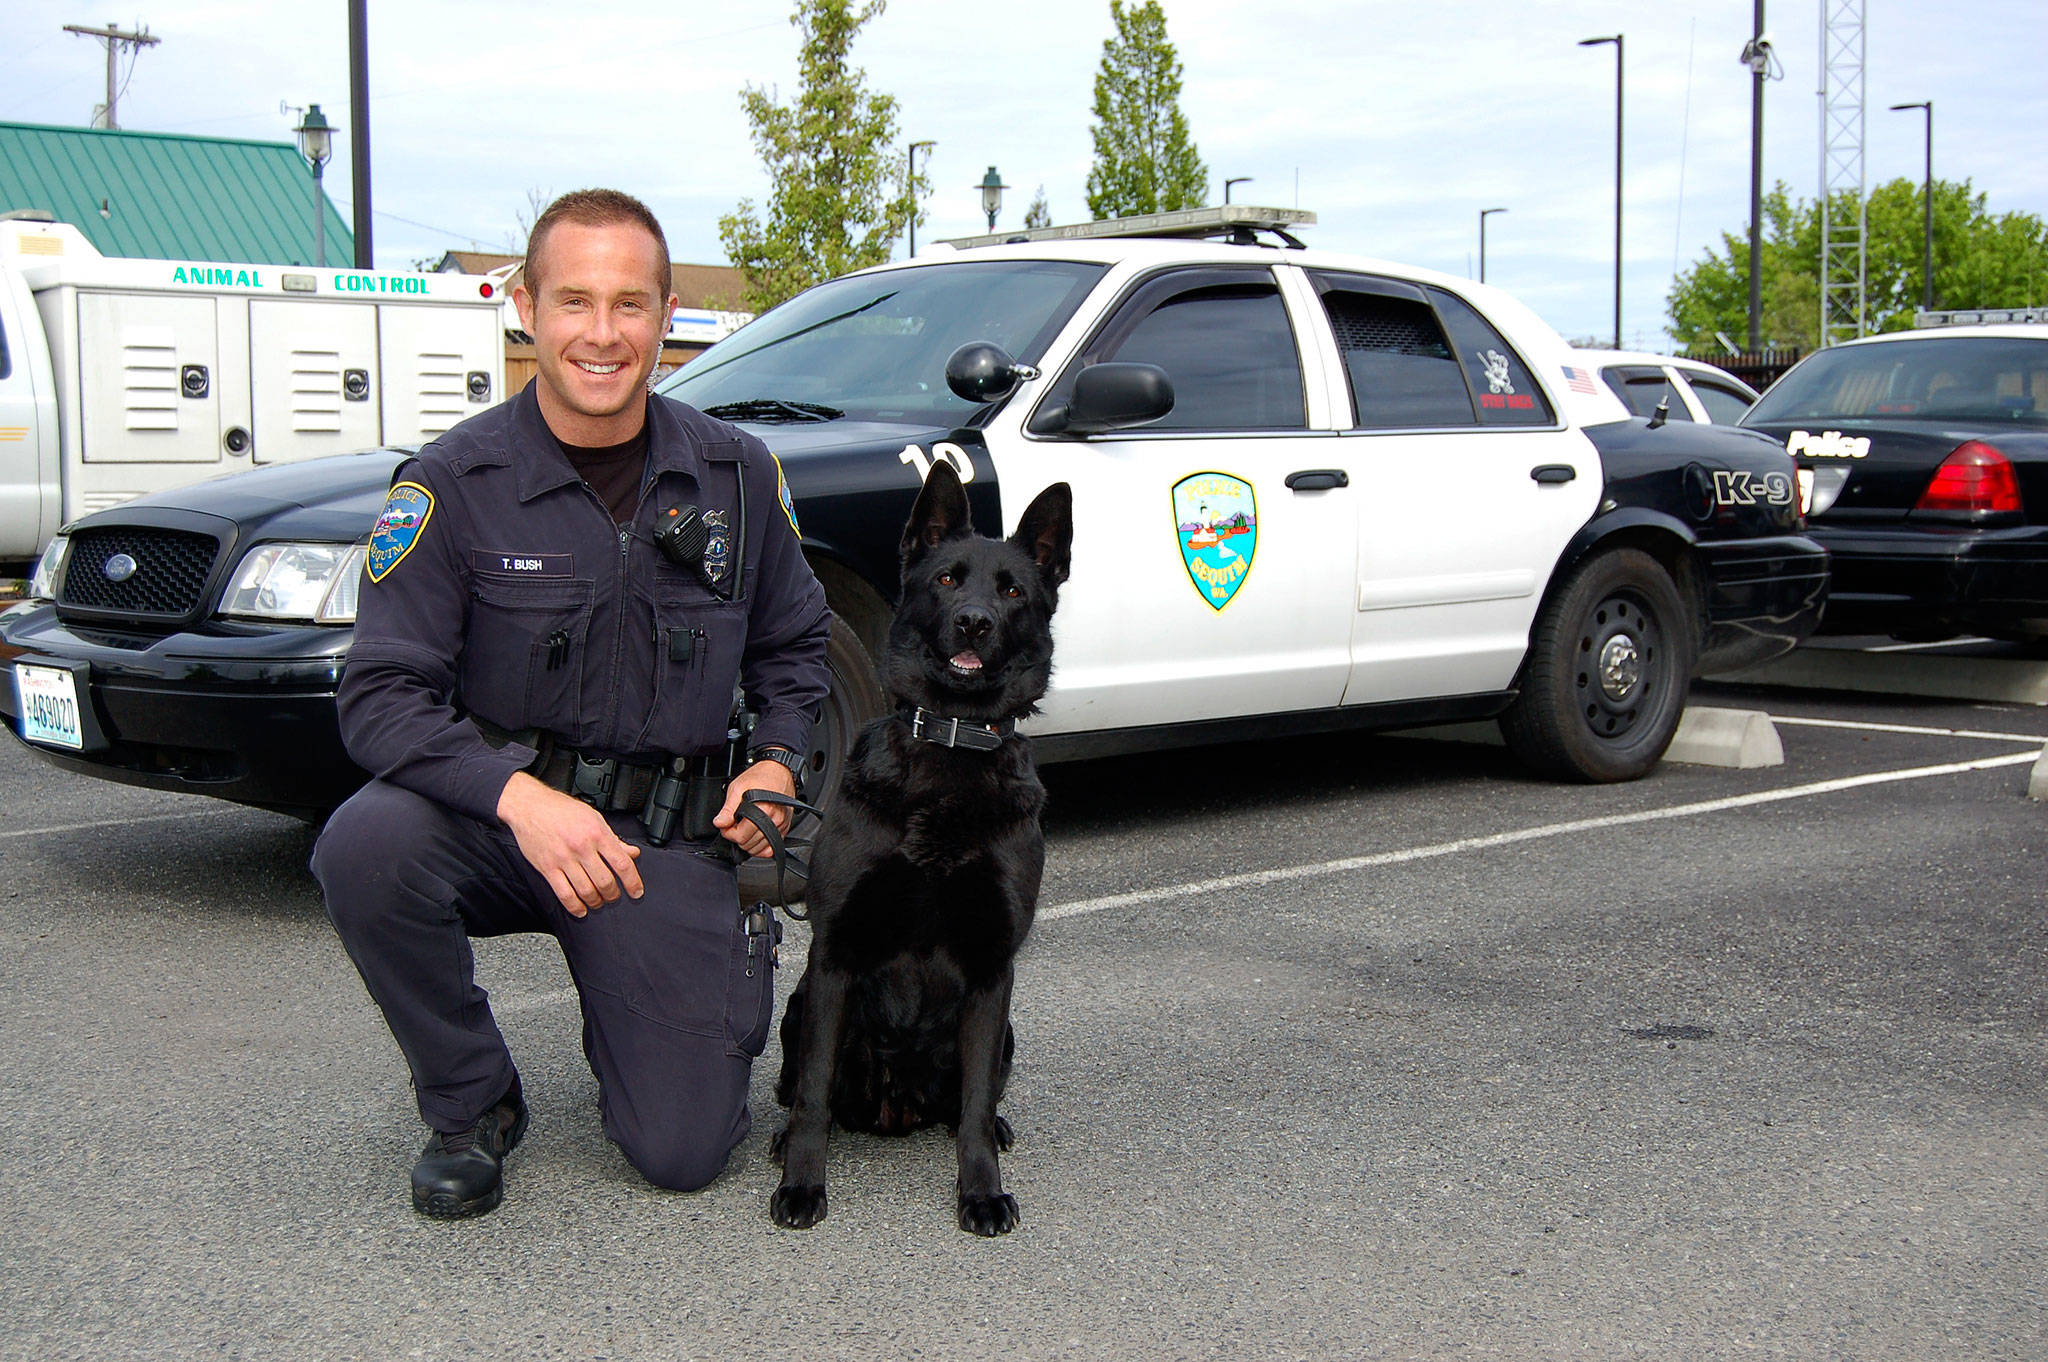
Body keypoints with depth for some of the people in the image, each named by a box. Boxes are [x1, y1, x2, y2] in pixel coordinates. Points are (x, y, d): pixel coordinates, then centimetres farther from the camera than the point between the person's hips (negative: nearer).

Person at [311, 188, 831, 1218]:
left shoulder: (735, 475, 1)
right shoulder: (454, 484, -10)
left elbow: (794, 644, 17)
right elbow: (381, 696, -15)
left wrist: (778, 761, -3)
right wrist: (518, 794, -32)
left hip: (668, 837, 1)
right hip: (498, 816, -1)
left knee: (684, 1152, -10)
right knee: (365, 849, -36)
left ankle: (635, 1014, 28)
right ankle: (470, 1106, -7)